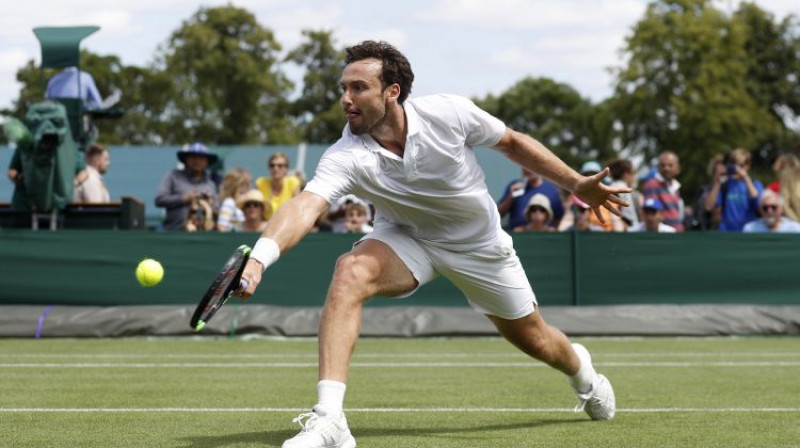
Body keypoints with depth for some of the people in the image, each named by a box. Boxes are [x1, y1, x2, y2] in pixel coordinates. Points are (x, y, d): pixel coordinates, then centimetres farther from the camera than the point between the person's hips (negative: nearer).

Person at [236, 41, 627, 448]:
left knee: (534, 340, 12)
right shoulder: (346, 157, -30)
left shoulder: (449, 113, -28)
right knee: (350, 272, -32)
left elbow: (512, 143, -10)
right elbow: (306, 205, -48)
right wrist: (259, 257, -66)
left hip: (479, 243, 1)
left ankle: (582, 370, 52)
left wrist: (577, 184, -6)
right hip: (406, 238, -1)